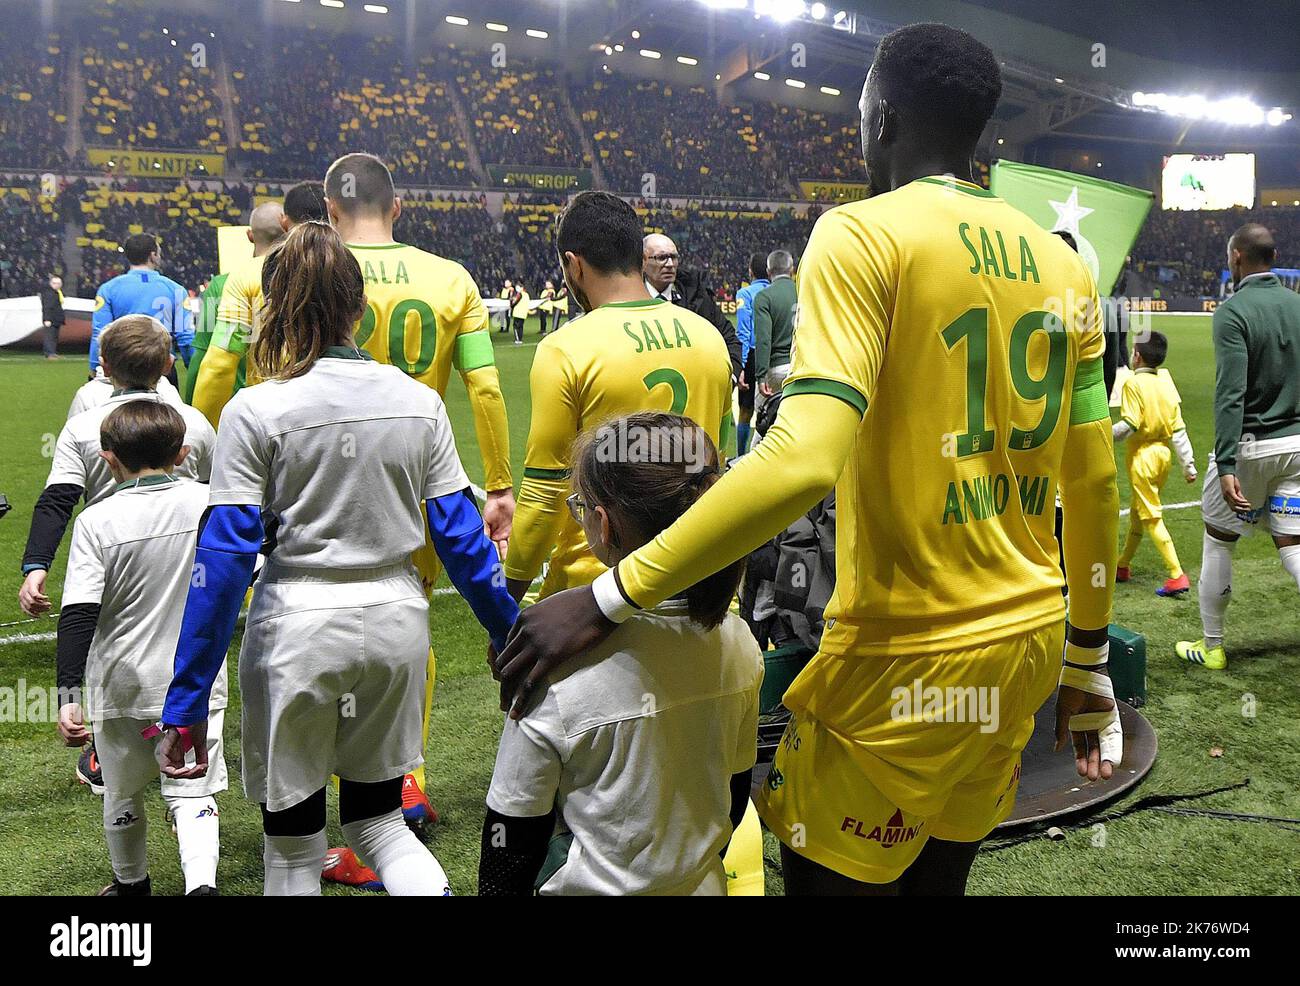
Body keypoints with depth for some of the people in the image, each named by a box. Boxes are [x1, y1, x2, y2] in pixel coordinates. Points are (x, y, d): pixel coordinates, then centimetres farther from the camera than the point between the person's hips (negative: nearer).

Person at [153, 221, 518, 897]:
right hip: (397, 618, 4)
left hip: (299, 627, -3)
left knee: (293, 844, 16)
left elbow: (224, 559, -11)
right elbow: (460, 534, 2)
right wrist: (512, 638, 12)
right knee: (377, 820, 21)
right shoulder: (419, 402, 1)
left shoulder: (256, 412, -9)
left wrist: (185, 706, -6)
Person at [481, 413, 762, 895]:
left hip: (592, 886, -5)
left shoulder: (556, 674, -24)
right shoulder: (738, 644, -9)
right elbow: (735, 792, 5)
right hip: (703, 883, 5)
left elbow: (512, 836, -13)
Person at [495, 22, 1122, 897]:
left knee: (828, 871, 10)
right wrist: (1086, 664, 20)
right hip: (1028, 639, 7)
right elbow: (1095, 483, 10)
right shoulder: (1060, 261, 7)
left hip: (907, 658, -7)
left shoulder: (865, 235, -12)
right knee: (940, 873, 21)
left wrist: (610, 598, -22)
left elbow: (805, 460, -26)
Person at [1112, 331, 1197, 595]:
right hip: (1163, 454, 8)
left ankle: (1177, 576, -10)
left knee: (1152, 518, -5)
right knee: (1137, 511, 19)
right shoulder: (1166, 381, 6)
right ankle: (1123, 567, 32)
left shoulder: (1134, 383, -14)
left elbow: (1129, 425, -21)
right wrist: (1189, 465, 9)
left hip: (1142, 456, -8)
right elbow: (1178, 429, 5)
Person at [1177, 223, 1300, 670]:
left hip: (1249, 445, -5)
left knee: (1217, 543, 10)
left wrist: (1226, 465, -25)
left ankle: (1211, 647, 21)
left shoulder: (1233, 310, -14)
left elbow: (1230, 394, -22)